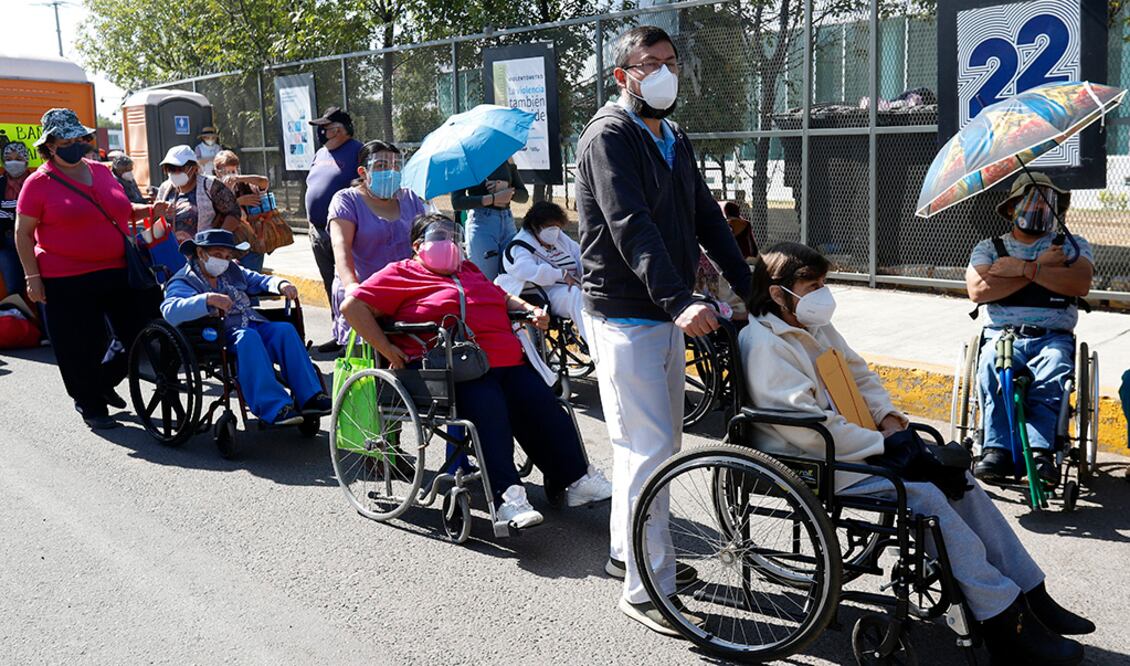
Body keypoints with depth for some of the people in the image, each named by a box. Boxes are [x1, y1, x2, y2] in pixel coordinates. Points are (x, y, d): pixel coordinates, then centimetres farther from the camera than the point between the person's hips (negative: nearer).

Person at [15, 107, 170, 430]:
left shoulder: (101, 171, 11)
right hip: (67, 281, -5)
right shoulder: (39, 182, -4)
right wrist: (32, 276, -8)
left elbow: (121, 210, 25)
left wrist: (148, 210, 6)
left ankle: (104, 382, 31)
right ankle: (91, 406, 24)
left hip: (118, 271, 5)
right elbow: (23, 234, -3)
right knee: (81, 348, 3)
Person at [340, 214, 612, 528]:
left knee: (545, 407, -10)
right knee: (489, 410, -31)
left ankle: (575, 479, -4)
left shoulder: (468, 270, 33)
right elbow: (352, 306, 0)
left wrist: (531, 310, 19)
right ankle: (507, 495, -34)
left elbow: (502, 296, 41)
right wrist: (387, 350, -7)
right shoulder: (401, 273, 10)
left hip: (508, 363, 7)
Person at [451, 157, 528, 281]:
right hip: (482, 223, -4)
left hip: (507, 221, 4)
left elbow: (524, 196, 14)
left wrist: (507, 190, -8)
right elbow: (457, 202, -10)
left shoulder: (507, 159, 11)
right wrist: (493, 198, -15)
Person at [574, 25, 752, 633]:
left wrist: (751, 287, 5)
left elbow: (706, 219, 15)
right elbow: (631, 227, -25)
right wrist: (679, 302, -36)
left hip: (665, 316, 9)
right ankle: (644, 590, 0)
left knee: (658, 441, 16)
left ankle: (627, 551, 31)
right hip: (624, 316, -9)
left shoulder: (674, 140, 17)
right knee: (648, 447, -9)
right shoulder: (609, 135, -11)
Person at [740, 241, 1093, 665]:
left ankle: (1030, 595, 4)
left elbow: (860, 376, 23)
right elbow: (806, 426, -24)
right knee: (924, 495, -23)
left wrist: (889, 420, 3)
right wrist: (882, 443, -19)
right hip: (813, 465, -10)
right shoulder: (764, 344, -16)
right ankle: (1006, 623, -17)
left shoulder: (815, 327, 15)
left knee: (957, 477, -2)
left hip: (849, 444, 10)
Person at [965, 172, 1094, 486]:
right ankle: (997, 449, -40)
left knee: (1053, 376, -35)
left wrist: (1025, 268, -8)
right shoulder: (989, 248, 17)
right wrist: (1042, 267, -2)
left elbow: (1080, 284, -4)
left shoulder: (1073, 246, 18)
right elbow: (978, 290, -4)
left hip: (1054, 337, 0)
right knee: (992, 368, -35)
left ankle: (1040, 450, -42)